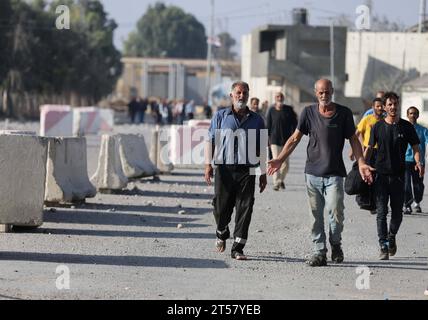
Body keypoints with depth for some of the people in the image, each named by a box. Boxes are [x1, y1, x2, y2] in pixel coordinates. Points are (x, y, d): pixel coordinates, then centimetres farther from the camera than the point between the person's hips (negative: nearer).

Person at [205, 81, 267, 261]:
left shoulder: (256, 120, 12)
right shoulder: (220, 116, 8)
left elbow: (261, 149, 15)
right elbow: (211, 141, 4)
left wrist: (263, 173, 10)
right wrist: (208, 164, -7)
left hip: (247, 171, 1)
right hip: (224, 168, -1)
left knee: (244, 209, -6)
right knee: (221, 207, 4)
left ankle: (238, 248, -3)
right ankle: (222, 234, 35)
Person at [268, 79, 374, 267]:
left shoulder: (344, 113, 2)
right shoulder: (309, 113, 5)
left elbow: (353, 140, 6)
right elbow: (295, 138, 10)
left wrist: (361, 163, -7)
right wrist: (280, 160, 3)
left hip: (334, 174, -2)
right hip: (313, 173, 2)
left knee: (336, 212, -13)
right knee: (316, 215, 3)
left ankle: (336, 243, 12)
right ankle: (319, 252, 10)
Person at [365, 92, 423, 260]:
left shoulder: (406, 126, 4)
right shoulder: (378, 127, 4)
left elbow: (415, 147, 5)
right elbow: (369, 148, 10)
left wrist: (418, 162, -13)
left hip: (398, 174, 1)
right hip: (381, 174, -1)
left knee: (397, 212, 6)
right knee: (381, 212, -6)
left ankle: (391, 237, 33)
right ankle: (383, 247, -4)